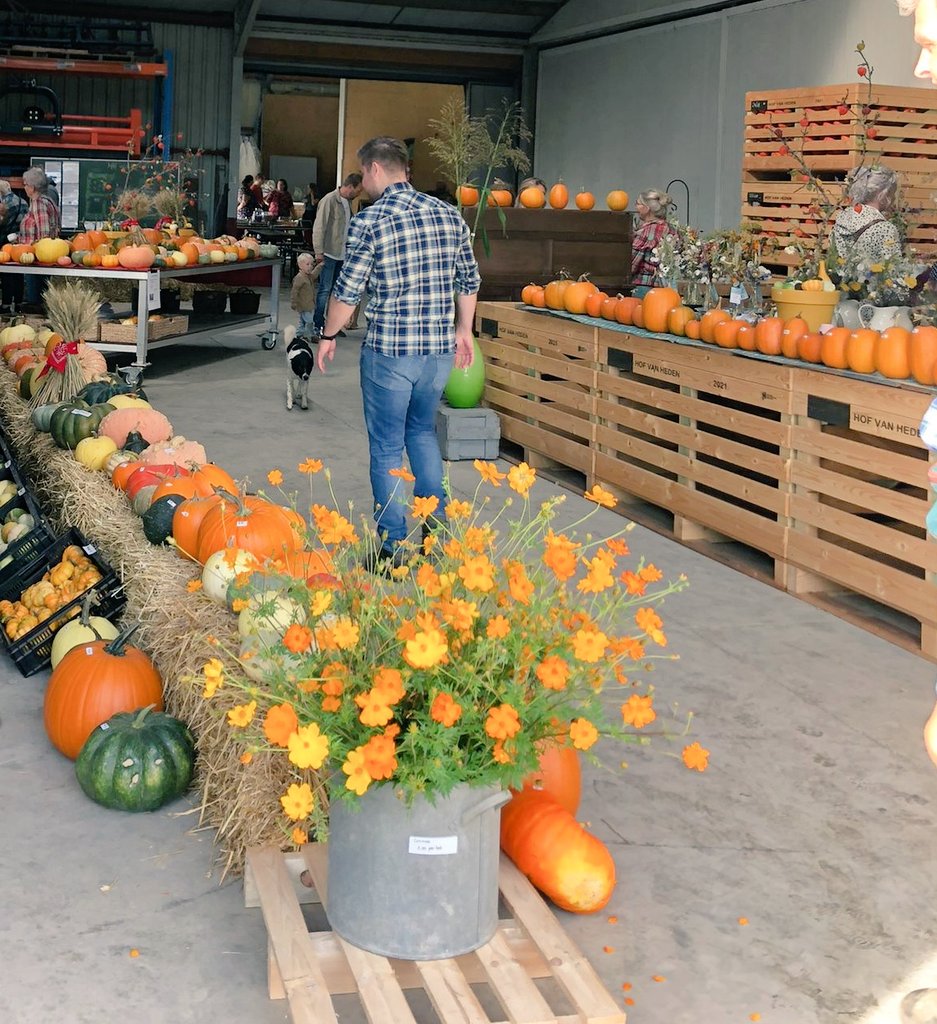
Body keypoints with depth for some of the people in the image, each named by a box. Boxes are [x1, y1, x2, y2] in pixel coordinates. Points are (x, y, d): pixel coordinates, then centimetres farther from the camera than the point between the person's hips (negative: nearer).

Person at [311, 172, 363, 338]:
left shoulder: (347, 203, 12)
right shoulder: (329, 200, -12)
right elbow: (319, 227, -14)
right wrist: (319, 252, -17)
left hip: (342, 254, 8)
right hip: (329, 254, -8)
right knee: (325, 290, -5)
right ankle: (318, 326, 1)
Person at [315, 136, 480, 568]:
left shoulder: (369, 221, -11)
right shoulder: (448, 214, 5)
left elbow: (348, 289, -9)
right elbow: (469, 280, 11)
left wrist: (328, 335, 6)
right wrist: (463, 329, 24)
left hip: (389, 350, -5)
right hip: (440, 349, 5)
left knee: (387, 448, 5)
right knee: (422, 431, 25)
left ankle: (393, 551, 9)